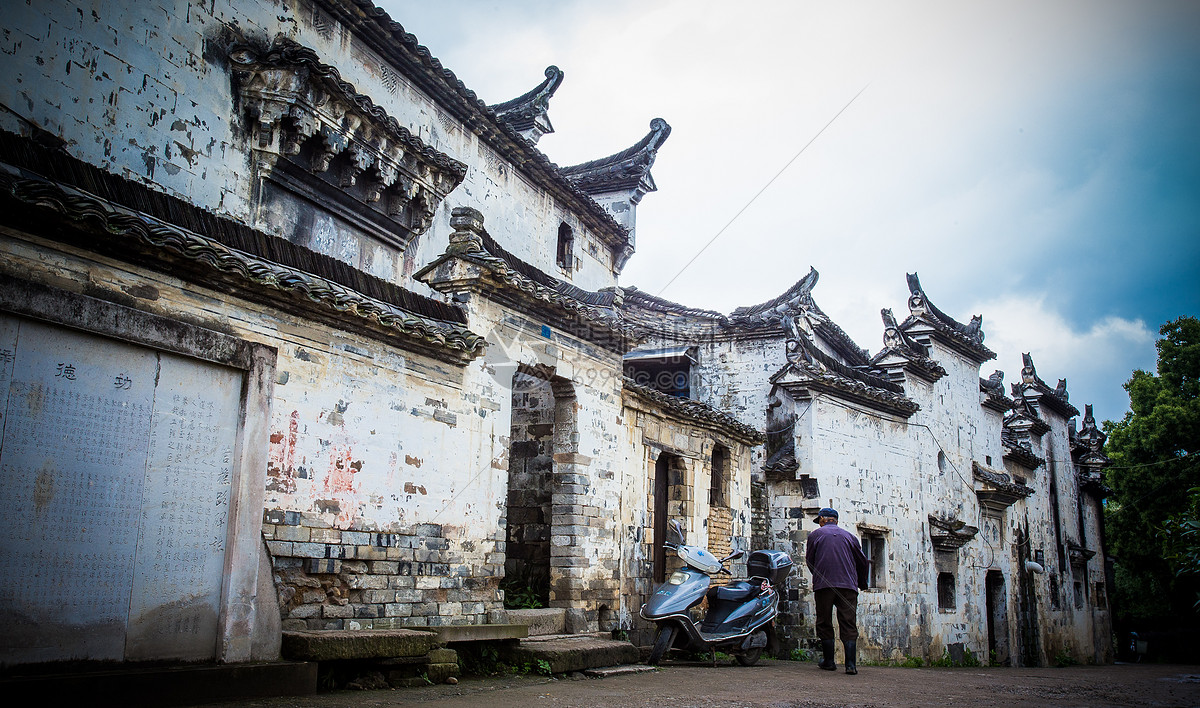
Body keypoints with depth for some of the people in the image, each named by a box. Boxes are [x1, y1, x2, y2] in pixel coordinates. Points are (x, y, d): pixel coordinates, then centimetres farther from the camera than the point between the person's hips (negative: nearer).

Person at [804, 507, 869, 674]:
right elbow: (862, 561, 17)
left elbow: (809, 561, 11)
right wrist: (862, 583, 31)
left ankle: (829, 662, 12)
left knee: (825, 624, 9)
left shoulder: (815, 535, 8)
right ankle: (851, 664, -9)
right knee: (849, 625, 0)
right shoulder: (849, 536, 15)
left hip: (823, 585, -2)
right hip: (848, 585, 2)